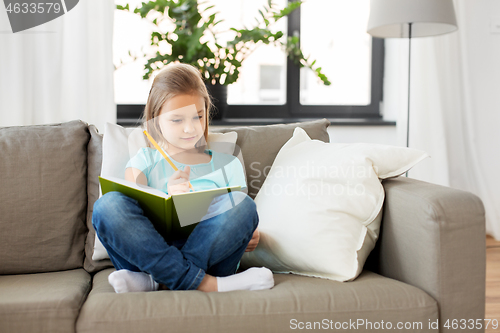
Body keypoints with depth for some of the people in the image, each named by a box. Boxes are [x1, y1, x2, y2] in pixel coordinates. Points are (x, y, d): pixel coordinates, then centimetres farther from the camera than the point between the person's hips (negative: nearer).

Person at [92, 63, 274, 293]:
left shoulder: (227, 165, 20)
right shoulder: (144, 162, 16)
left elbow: (240, 221, 18)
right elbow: (132, 214, 2)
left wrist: (250, 235, -6)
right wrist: (168, 199, -18)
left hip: (208, 254, 1)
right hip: (151, 251, 0)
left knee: (243, 204, -26)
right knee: (109, 204, -26)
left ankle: (156, 281, -31)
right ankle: (202, 283, -34)